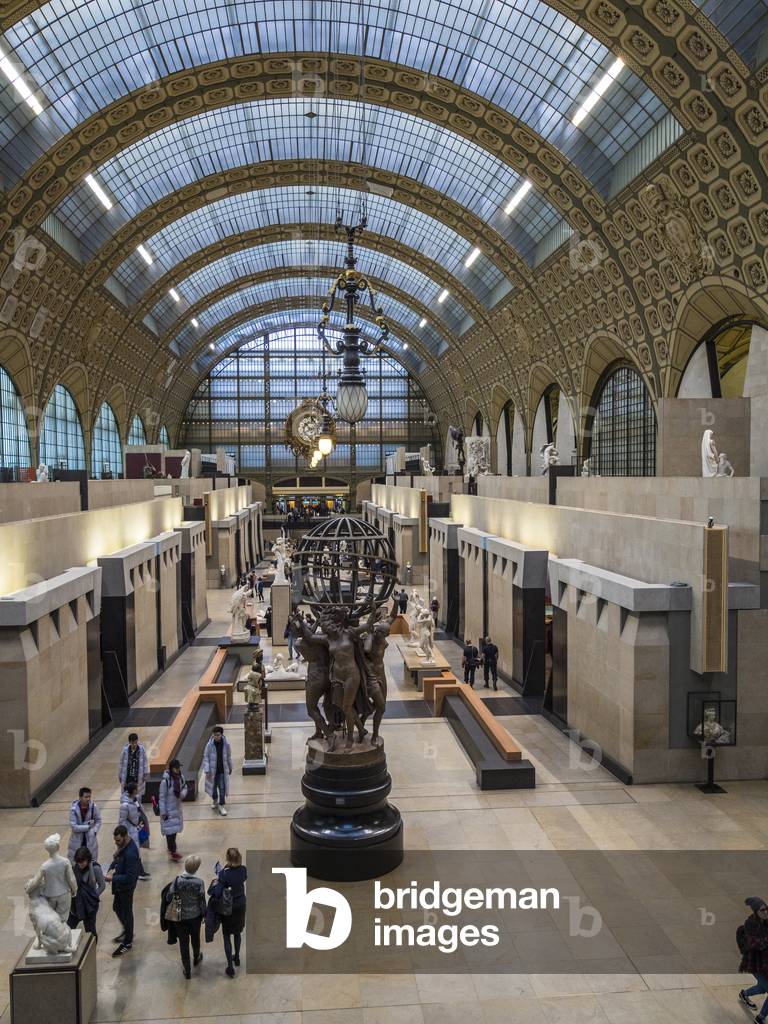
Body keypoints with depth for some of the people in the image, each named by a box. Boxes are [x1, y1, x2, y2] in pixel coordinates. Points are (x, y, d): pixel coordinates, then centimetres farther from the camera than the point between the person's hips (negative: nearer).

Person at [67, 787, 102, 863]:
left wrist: (94, 831, -11)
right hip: (77, 841, -1)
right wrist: (88, 826, -18)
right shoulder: (74, 809, -17)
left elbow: (98, 820, 3)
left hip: (90, 840, 1)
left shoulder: (93, 807, -11)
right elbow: (74, 827, -18)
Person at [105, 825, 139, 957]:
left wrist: (113, 878, -27)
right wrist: (111, 868, -8)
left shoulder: (130, 853, -34)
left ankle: (128, 943, 28)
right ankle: (127, 931, 48)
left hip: (127, 887, -9)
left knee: (126, 912, 9)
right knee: (117, 908, 25)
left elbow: (130, 877, -30)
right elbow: (117, 858, 11)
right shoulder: (122, 845, -7)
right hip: (119, 885, 9)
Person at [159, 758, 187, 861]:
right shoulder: (165, 780, -24)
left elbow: (184, 787, 11)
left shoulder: (180, 776, -5)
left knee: (175, 829, 16)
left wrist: (183, 793, -13)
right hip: (169, 809, -6)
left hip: (177, 807, 7)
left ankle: (170, 847, 33)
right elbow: (162, 797, -17)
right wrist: (163, 812, -14)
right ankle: (173, 852, 2)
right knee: (170, 829, -3)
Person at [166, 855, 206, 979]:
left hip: (180, 917, 0)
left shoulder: (177, 880, -21)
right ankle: (196, 958, 50)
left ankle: (187, 970, 23)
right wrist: (204, 915, 4)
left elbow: (168, 897, -14)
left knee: (183, 942, 14)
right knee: (195, 938, 26)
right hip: (195, 916, 0)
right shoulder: (199, 882, -23)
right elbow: (202, 901, -13)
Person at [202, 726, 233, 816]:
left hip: (223, 770, 0)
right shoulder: (209, 745, -12)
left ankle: (221, 805, 10)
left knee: (222, 788, -2)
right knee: (213, 786, 16)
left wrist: (230, 768, 15)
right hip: (213, 770, 0)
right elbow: (206, 757, -7)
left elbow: (228, 757, 5)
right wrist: (207, 771, -12)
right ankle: (215, 801, 41)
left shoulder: (226, 744, -9)